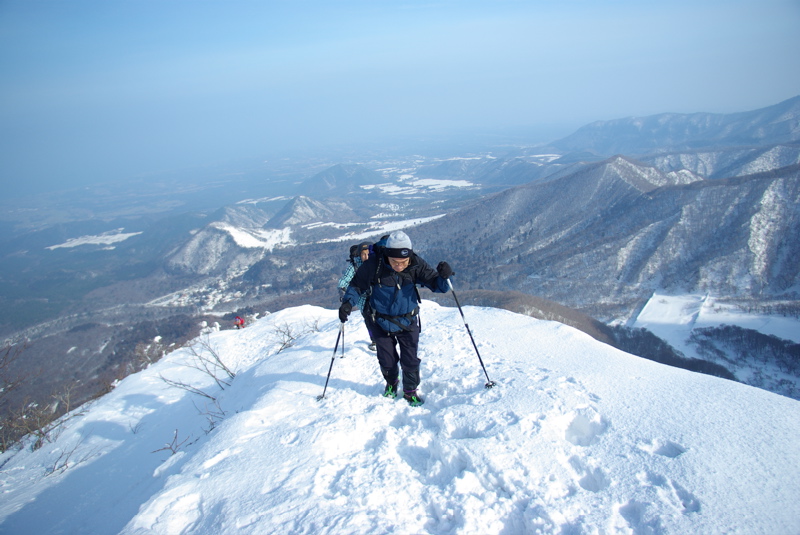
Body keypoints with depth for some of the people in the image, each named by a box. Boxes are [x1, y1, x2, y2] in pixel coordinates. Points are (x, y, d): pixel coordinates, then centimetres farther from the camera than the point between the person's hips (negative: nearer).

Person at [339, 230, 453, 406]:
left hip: (408, 323, 0)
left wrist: (443, 277, -35)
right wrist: (348, 302, -26)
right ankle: (391, 384, 46)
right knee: (387, 361, 14)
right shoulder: (373, 265, -23)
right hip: (380, 323, 0)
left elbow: (436, 285, -13)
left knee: (410, 361, 7)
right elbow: (356, 285, -9)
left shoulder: (416, 265, -19)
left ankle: (410, 391, 34)